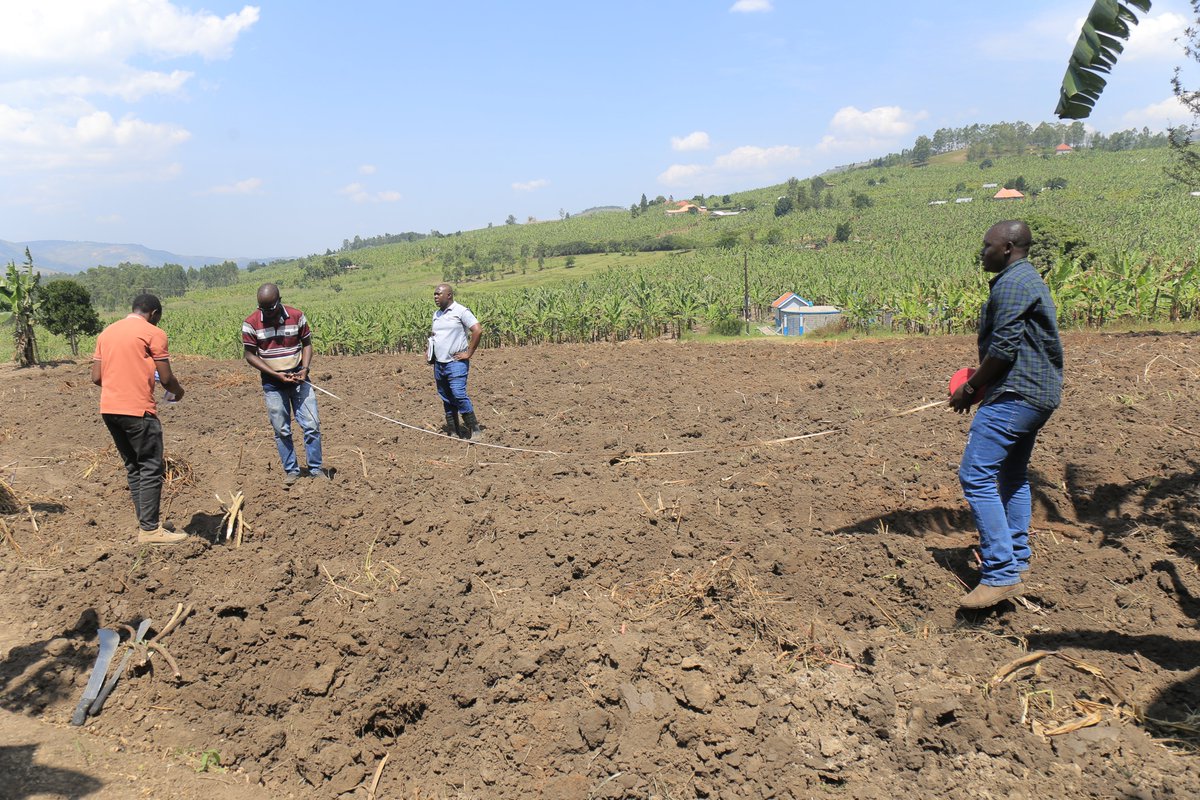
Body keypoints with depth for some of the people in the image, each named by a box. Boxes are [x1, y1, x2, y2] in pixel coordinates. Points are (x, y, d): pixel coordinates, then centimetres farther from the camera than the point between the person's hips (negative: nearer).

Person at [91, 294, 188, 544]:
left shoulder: (106, 333, 15)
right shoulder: (154, 333, -5)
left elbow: (96, 377, 12)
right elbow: (166, 378, -7)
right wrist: (178, 391, 13)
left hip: (108, 409, 7)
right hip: (138, 410, -7)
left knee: (133, 468, 14)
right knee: (151, 469, -1)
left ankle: (145, 524, 17)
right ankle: (150, 529, 0)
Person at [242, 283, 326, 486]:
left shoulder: (297, 316, -6)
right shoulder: (251, 323, -9)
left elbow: (307, 344, 5)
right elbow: (250, 355, -5)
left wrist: (305, 368, -12)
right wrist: (276, 375, -14)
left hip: (298, 378, 1)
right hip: (272, 384, -1)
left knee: (312, 425, -2)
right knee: (282, 430, 6)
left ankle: (316, 469, 10)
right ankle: (291, 471, 18)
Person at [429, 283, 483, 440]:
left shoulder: (461, 311, -8)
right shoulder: (436, 314, 15)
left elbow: (478, 331, -15)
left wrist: (469, 353, -14)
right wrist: (430, 350, 10)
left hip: (456, 363, -8)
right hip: (439, 364, 8)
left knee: (459, 395, -17)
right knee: (447, 400, 9)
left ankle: (474, 430, -8)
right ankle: (453, 432, 16)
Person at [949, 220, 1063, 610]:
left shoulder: (1012, 283, -14)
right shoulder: (1030, 280, 19)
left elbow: (1004, 347, -20)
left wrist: (969, 389, -11)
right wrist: (980, 377, 15)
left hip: (1015, 394, -12)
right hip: (1037, 394, 12)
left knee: (976, 474, -15)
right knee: (1012, 474, 20)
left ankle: (1001, 575, -16)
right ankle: (1017, 559, 29)